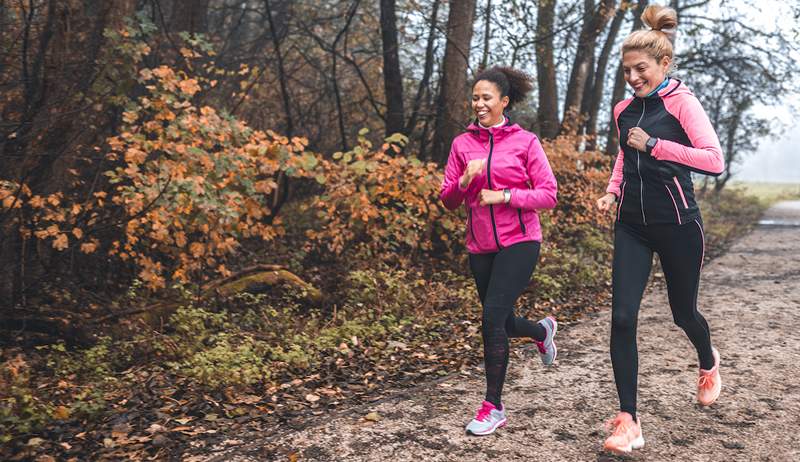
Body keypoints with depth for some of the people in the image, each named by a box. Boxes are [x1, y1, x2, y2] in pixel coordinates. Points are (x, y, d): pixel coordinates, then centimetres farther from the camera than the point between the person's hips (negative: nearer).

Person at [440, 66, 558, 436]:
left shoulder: (525, 141, -3)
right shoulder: (462, 144, 6)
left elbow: (548, 195, -5)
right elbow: (448, 200, 6)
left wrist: (503, 196, -16)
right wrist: (465, 180, -14)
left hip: (519, 242, -4)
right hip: (480, 246, 5)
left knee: (492, 319, -16)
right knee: (503, 323, 16)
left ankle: (493, 407, -1)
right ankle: (542, 330, 52)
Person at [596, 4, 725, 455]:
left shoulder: (681, 101, -10)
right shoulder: (624, 110, 7)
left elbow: (715, 160, -18)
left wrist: (655, 145, -21)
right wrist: (613, 192, 8)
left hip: (677, 225, -4)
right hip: (633, 226, 4)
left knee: (683, 311, 15)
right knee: (623, 317, -10)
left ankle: (709, 363, 51)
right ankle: (628, 421, -3)